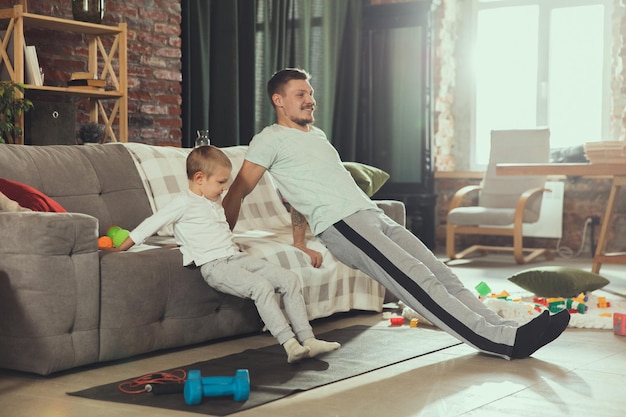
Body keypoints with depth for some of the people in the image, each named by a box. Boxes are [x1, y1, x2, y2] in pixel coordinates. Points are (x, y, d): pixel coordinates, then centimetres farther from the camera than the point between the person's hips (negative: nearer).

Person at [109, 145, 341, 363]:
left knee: (290, 279, -6)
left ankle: (307, 339, -10)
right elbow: (150, 224, -5)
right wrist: (119, 249, -5)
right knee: (262, 286, -31)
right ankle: (289, 344, -34)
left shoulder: (214, 202, 22)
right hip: (213, 265, -9)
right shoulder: (184, 203, -4)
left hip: (236, 256, 9)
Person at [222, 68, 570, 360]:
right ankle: (500, 340, -30)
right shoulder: (270, 140, 1)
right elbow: (238, 193, 2)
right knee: (417, 279, -22)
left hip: (374, 215, 9)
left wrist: (299, 241, 24)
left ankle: (505, 331, -15)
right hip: (342, 225, -8)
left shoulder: (317, 135, 27)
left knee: (440, 272, -7)